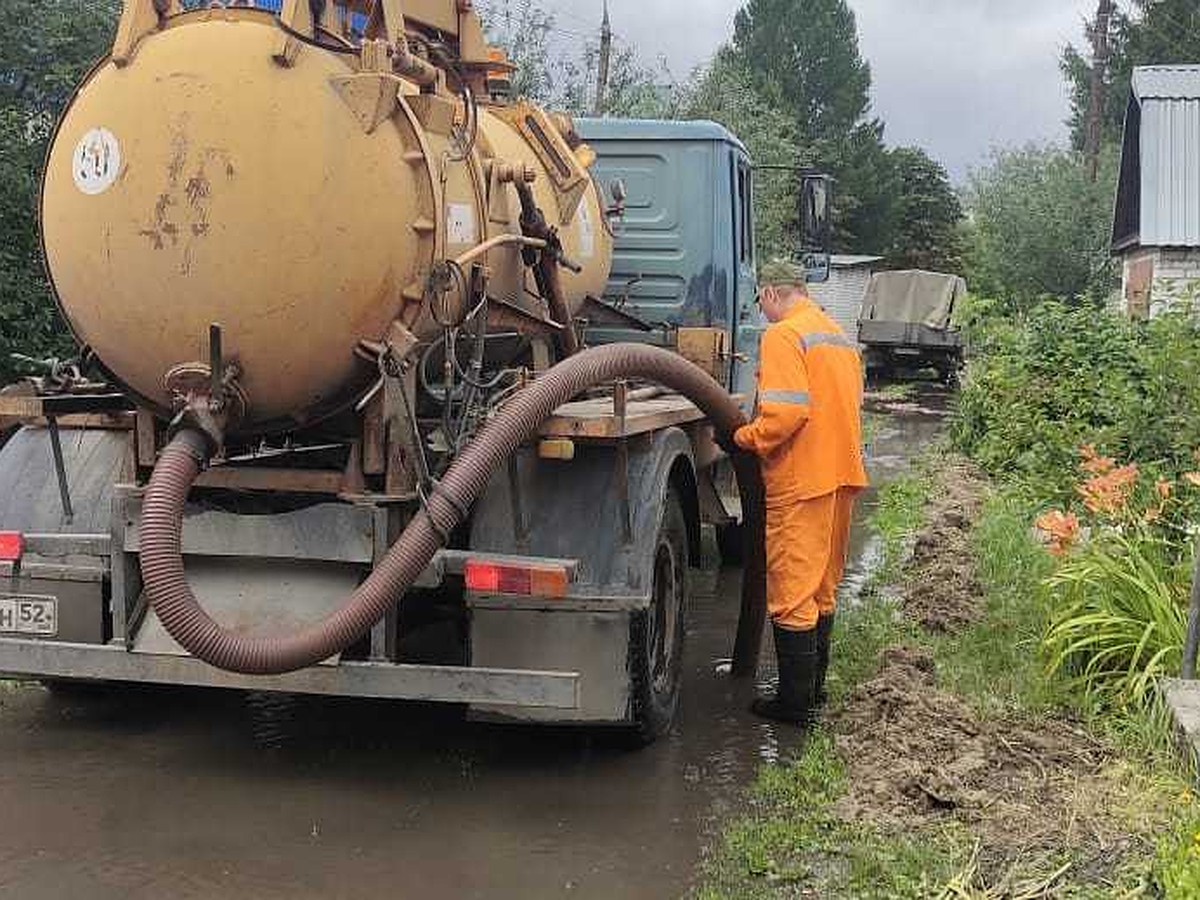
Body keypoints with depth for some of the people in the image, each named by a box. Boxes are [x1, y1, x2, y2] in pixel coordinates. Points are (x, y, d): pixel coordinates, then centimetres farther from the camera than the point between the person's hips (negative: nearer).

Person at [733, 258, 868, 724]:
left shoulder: (783, 336, -12)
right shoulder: (839, 335, 17)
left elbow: (788, 411, -23)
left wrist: (744, 438, -8)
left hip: (800, 483, -9)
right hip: (842, 476, 9)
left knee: (792, 593, -2)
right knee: (823, 589, 17)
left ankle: (796, 700, 3)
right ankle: (814, 686, 27)